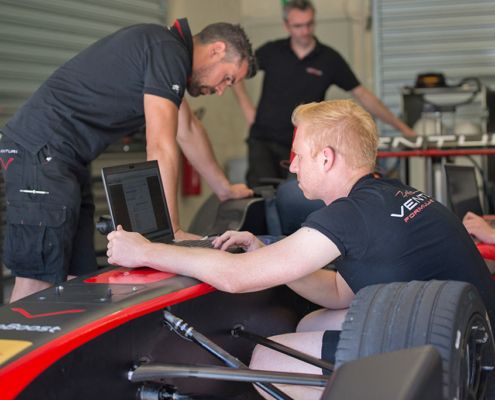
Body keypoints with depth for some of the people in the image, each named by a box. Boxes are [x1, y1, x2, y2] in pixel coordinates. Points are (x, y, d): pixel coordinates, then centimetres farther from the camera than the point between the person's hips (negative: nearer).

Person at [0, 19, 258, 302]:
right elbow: (161, 147, -18)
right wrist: (172, 231, -16)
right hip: (42, 152, -10)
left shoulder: (167, 48, 18)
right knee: (38, 283, -12)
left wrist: (225, 189, 36)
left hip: (66, 160, 10)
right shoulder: (169, 52, -13)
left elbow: (188, 129, 29)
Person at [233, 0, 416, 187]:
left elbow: (362, 95, 2)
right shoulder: (271, 51, 1)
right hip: (263, 140, 0)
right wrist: (248, 109, 3)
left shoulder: (329, 59, -1)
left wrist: (400, 126, -1)